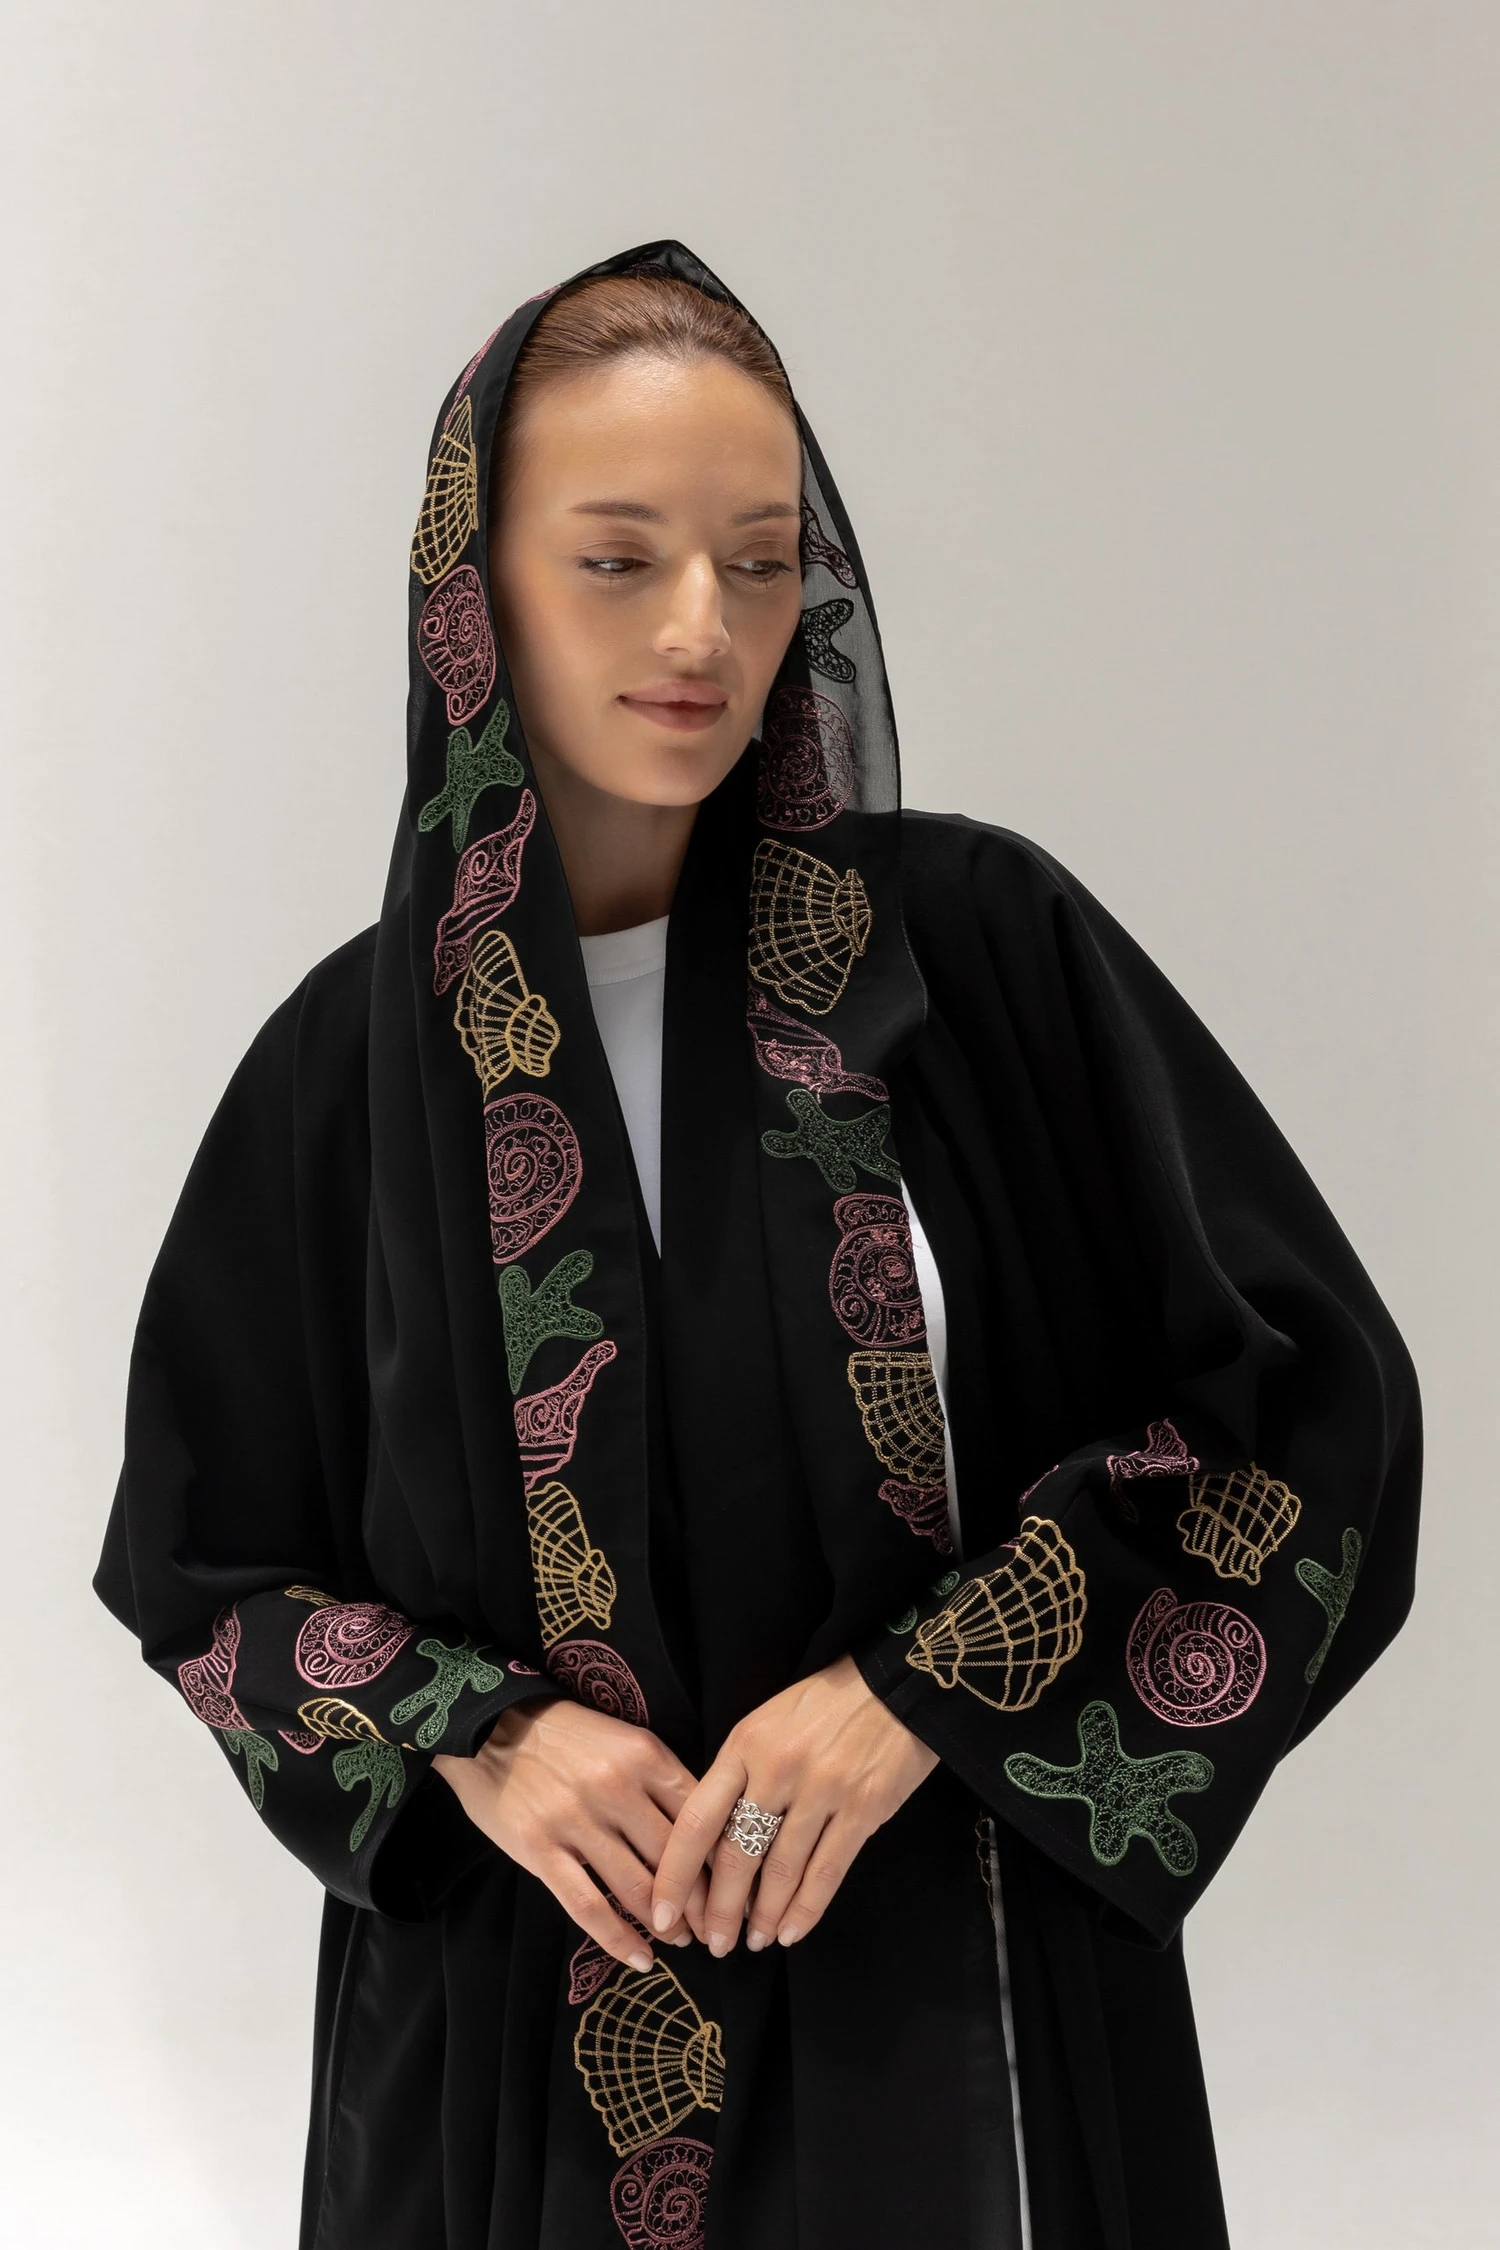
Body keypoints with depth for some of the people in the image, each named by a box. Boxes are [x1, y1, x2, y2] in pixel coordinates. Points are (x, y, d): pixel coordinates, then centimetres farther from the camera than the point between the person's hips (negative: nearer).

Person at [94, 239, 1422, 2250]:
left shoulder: (981, 943, -7)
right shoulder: (356, 1056, -3)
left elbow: (1306, 1397, -6)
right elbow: (200, 1554, 6)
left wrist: (922, 1692, -16)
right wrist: (474, 1739, -12)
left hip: (960, 1985, 0)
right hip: (527, 2002, 1)